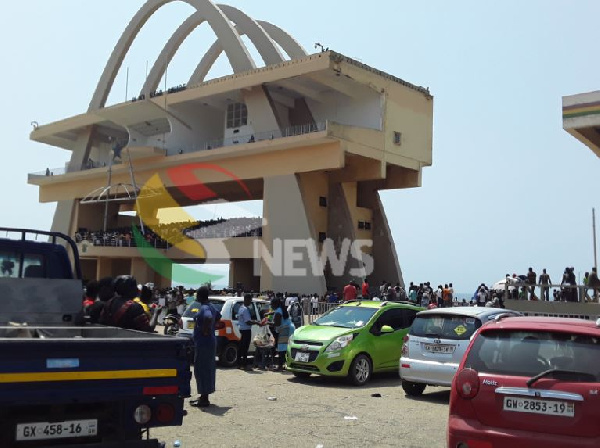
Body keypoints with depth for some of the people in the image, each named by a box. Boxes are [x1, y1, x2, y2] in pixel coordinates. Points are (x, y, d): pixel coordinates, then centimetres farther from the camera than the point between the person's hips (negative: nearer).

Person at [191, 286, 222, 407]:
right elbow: (218, 317, 29)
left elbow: (208, 318, -38)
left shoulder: (204, 308, -18)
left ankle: (204, 399, 0)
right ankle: (203, 396, 24)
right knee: (207, 369, 15)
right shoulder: (210, 307, 12)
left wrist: (205, 331, -25)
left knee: (201, 369, -4)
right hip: (209, 342, 10)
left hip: (203, 343, -10)